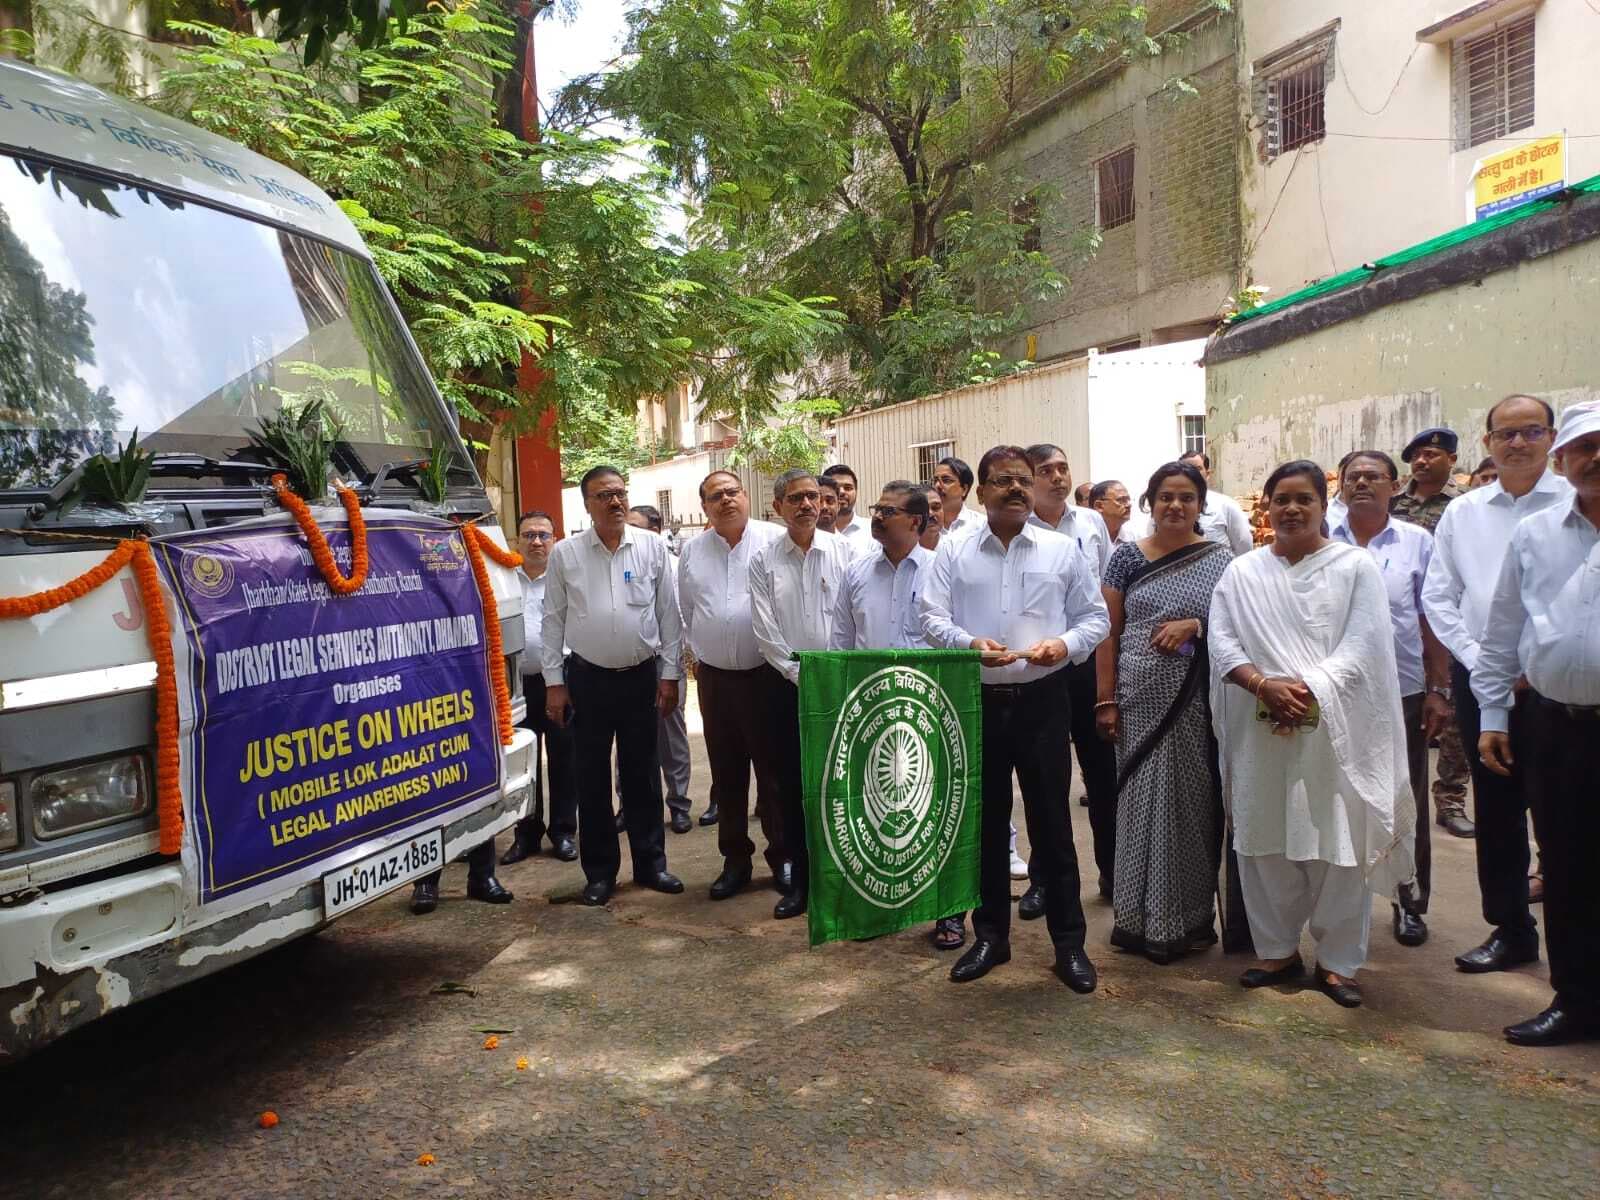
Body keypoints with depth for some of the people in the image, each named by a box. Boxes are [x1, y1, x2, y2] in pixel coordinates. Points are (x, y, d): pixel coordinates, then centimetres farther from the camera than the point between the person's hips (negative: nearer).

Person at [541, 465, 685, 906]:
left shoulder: (652, 547, 0)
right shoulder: (565, 554, 0)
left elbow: (669, 613, 3)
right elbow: (554, 619, 3)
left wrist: (670, 674, 0)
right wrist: (554, 682, 0)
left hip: (642, 676, 0)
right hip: (588, 677, 0)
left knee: (643, 774, 10)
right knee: (592, 778, 8)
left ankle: (650, 863, 22)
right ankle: (600, 871, 20)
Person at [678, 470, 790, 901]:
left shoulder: (775, 540, -5)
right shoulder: (692, 551, 8)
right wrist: (698, 654, 14)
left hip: (766, 672, -4)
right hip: (715, 676, 4)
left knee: (775, 769, 4)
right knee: (727, 773, 11)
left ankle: (782, 856, 18)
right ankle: (735, 859, 22)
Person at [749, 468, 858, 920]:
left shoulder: (843, 550, 1)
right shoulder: (763, 560, 1)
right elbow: (766, 631, -3)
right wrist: (801, 675, -8)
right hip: (787, 682, 1)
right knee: (792, 784, 6)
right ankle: (800, 880, 17)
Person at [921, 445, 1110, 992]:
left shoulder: (1062, 550, 5)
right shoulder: (953, 552, 4)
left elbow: (1095, 616, 7)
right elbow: (933, 618, -1)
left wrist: (1065, 644, -14)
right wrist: (970, 644, -21)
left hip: (1042, 699, -1)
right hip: (977, 701, 1)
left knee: (1052, 822, 4)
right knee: (985, 822, 10)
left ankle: (1069, 941, 18)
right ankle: (990, 936, 25)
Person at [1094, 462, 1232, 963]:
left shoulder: (1221, 560, 5)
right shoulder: (1127, 557, 5)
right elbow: (1109, 631, 4)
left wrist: (1194, 626, -15)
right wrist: (1105, 700, -3)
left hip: (1198, 701, 0)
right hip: (1140, 701, 0)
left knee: (1192, 804, 5)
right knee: (1141, 803, 5)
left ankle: (1190, 918, 20)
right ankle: (1140, 917, 17)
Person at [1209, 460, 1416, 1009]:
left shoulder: (1356, 567, 3)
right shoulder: (1242, 572, 8)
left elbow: (1361, 648, -6)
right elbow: (1222, 643, 1)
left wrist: (1308, 691, -17)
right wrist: (1264, 684, -16)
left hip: (1333, 728, -2)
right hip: (1261, 729, 2)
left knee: (1337, 843, 2)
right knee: (1266, 841, 7)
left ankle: (1337, 960, 16)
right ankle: (1278, 949, 23)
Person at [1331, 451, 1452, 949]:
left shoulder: (1417, 543, 1)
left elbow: (1432, 621, 3)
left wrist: (1439, 690, 0)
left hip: (1403, 692, 0)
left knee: (1406, 804, 10)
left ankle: (1411, 904, 24)